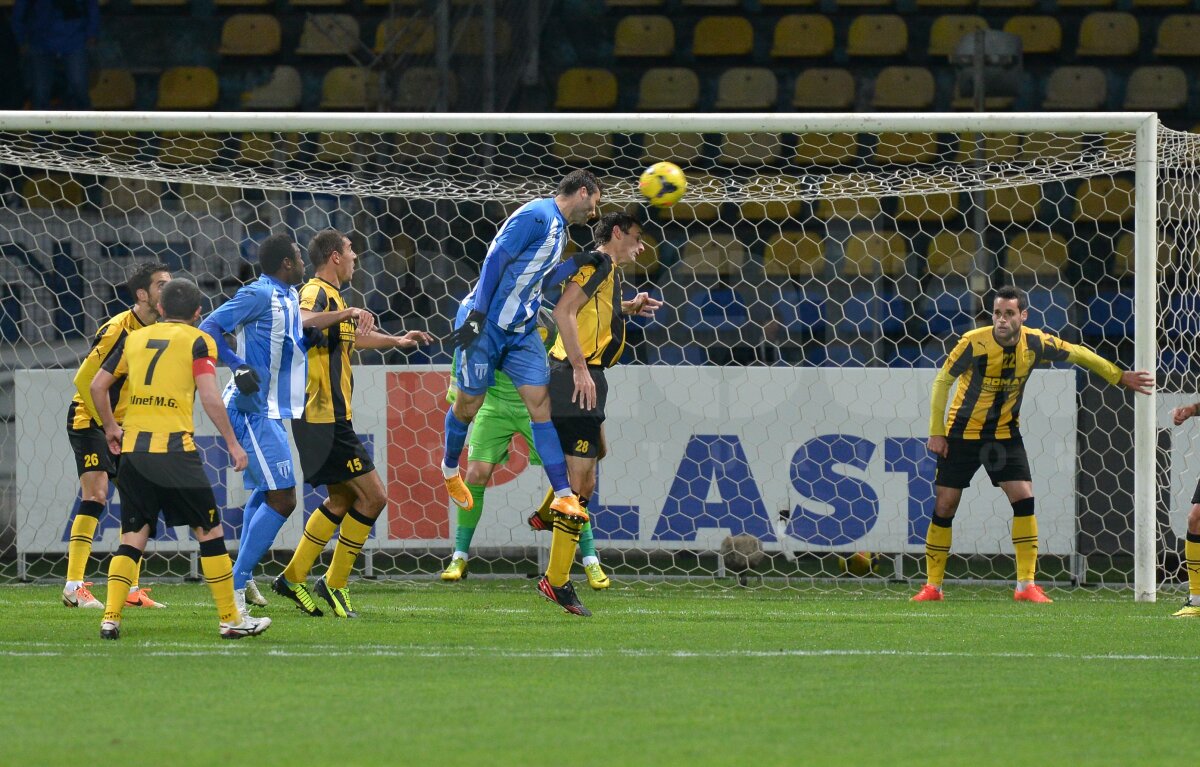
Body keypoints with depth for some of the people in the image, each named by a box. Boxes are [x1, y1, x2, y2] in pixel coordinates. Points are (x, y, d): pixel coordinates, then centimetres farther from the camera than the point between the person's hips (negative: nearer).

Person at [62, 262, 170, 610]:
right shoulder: (118, 329, -19)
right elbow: (84, 379, -19)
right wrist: (106, 424, -16)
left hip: (123, 427, 8)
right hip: (88, 421, -8)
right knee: (96, 494, -17)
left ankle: (131, 590, 8)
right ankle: (74, 587, -18)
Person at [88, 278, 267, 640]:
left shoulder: (135, 338, 15)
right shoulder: (198, 342, 2)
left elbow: (97, 384, 18)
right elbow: (209, 397, -9)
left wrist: (111, 427, 31)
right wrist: (233, 443, -3)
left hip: (133, 448, 4)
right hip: (175, 448, -4)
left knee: (132, 537, 9)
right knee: (210, 531, 5)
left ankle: (110, 617, -3)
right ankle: (230, 619, 6)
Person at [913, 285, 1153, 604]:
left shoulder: (1036, 343, -12)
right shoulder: (974, 342, -21)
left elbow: (1077, 354, 5)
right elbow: (942, 381, -9)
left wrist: (1121, 377, 9)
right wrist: (936, 432, -9)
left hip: (1005, 433, 2)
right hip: (963, 431, -2)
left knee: (1024, 499, -12)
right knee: (944, 506, -2)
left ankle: (1026, 585, -6)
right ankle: (933, 586, 10)